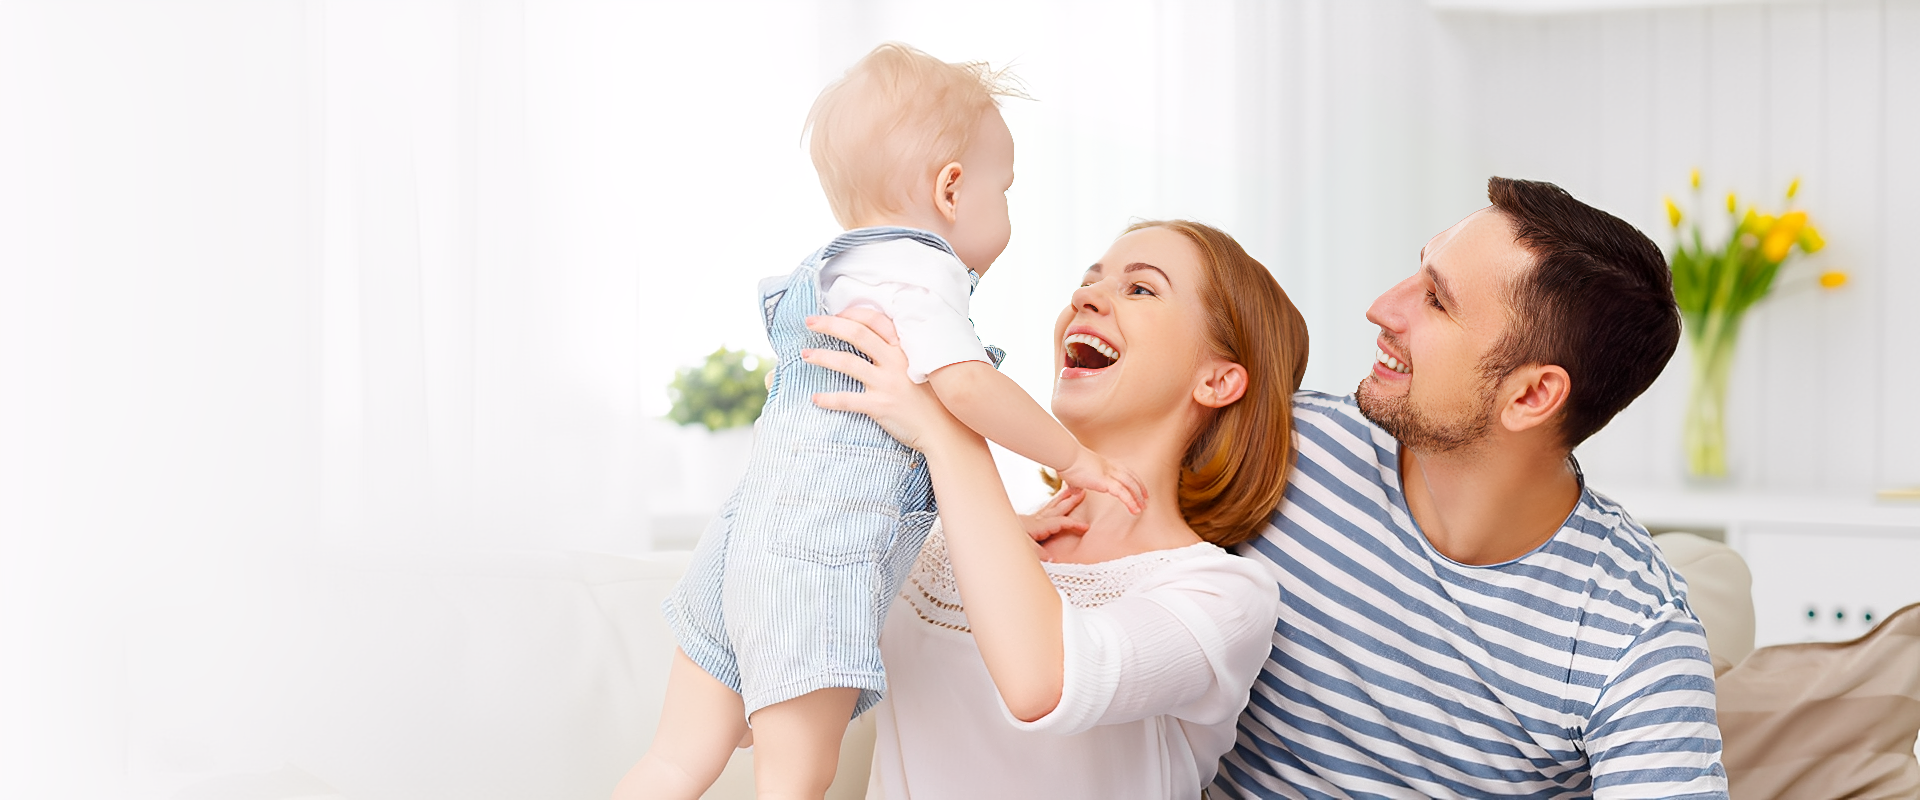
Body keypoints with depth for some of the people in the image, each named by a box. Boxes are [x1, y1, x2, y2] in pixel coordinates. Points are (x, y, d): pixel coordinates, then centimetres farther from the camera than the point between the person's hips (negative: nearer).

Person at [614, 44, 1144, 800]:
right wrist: (1074, 458, -11)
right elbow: (965, 383, -24)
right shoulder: (912, 271, -9)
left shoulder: (832, 273, 23)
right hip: (811, 564, -10)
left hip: (743, 542, 10)